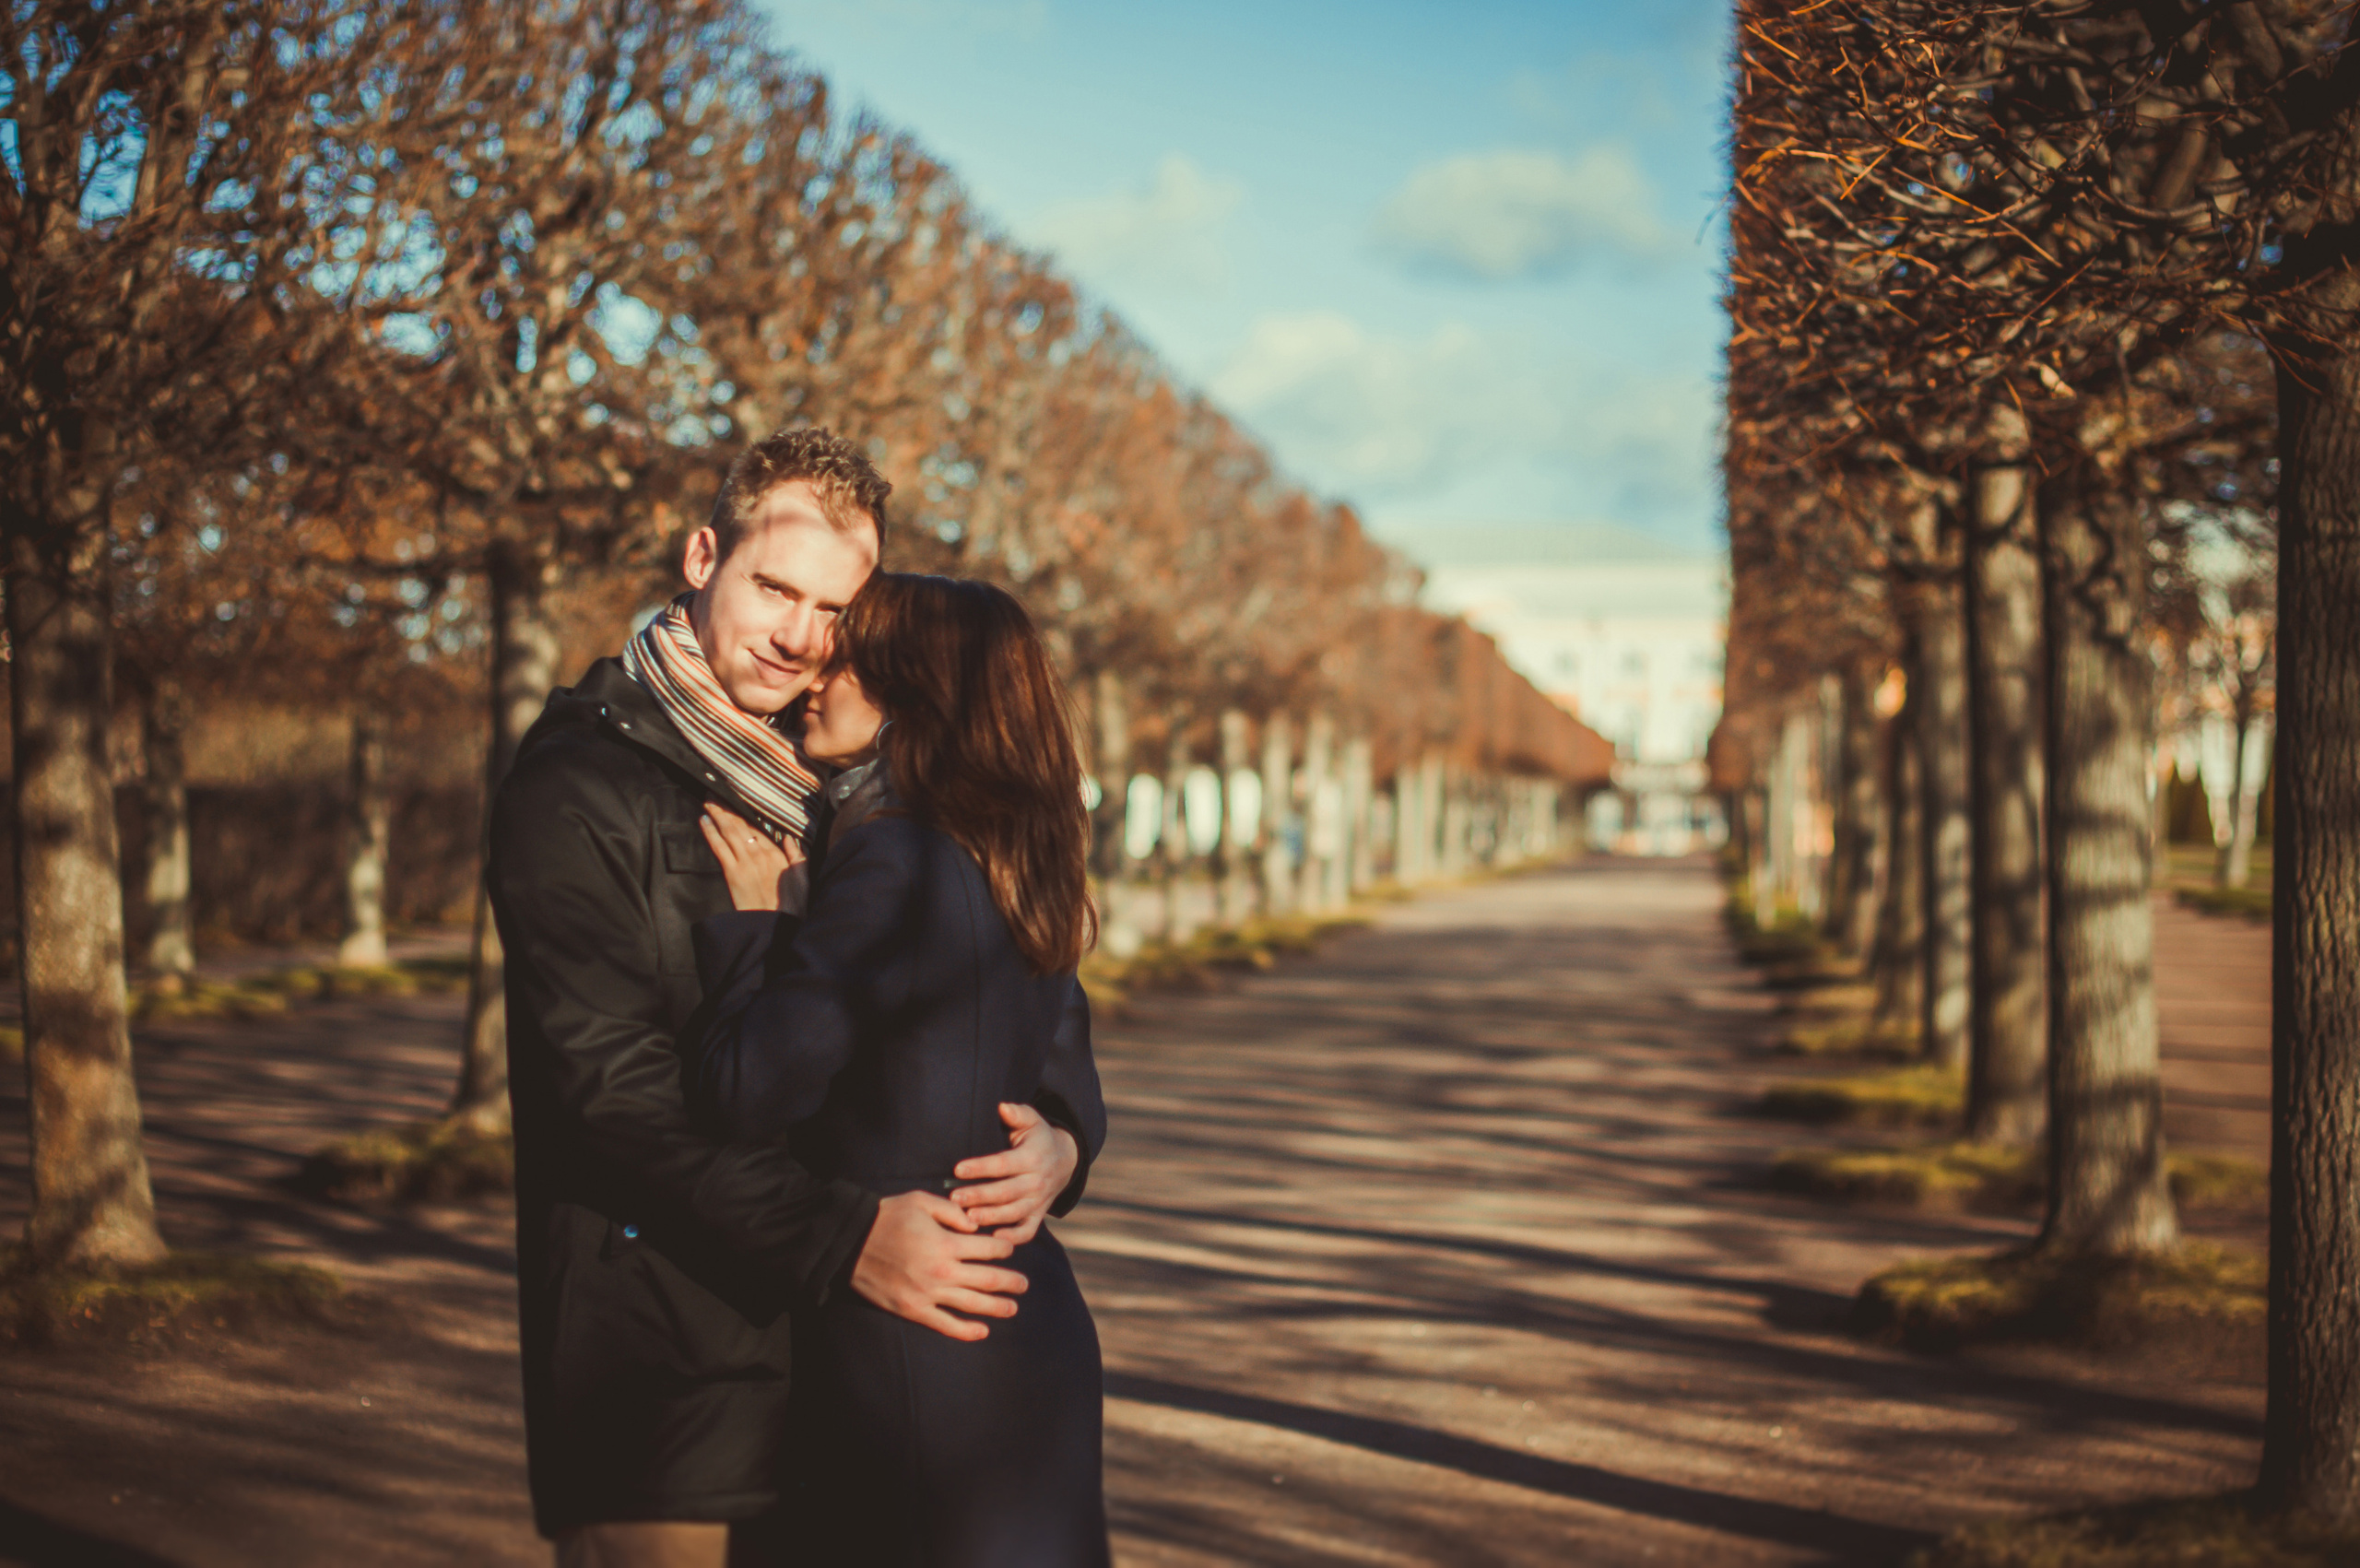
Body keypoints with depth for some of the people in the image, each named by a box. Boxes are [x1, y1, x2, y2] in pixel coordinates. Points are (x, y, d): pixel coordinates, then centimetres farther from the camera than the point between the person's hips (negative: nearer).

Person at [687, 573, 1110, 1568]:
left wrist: (751, 918, -7)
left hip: (918, 1359, -9)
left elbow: (750, 1091, -18)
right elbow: (1078, 1117, 19)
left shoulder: (894, 864, -17)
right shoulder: (1021, 881, 10)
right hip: (1034, 1327, 9)